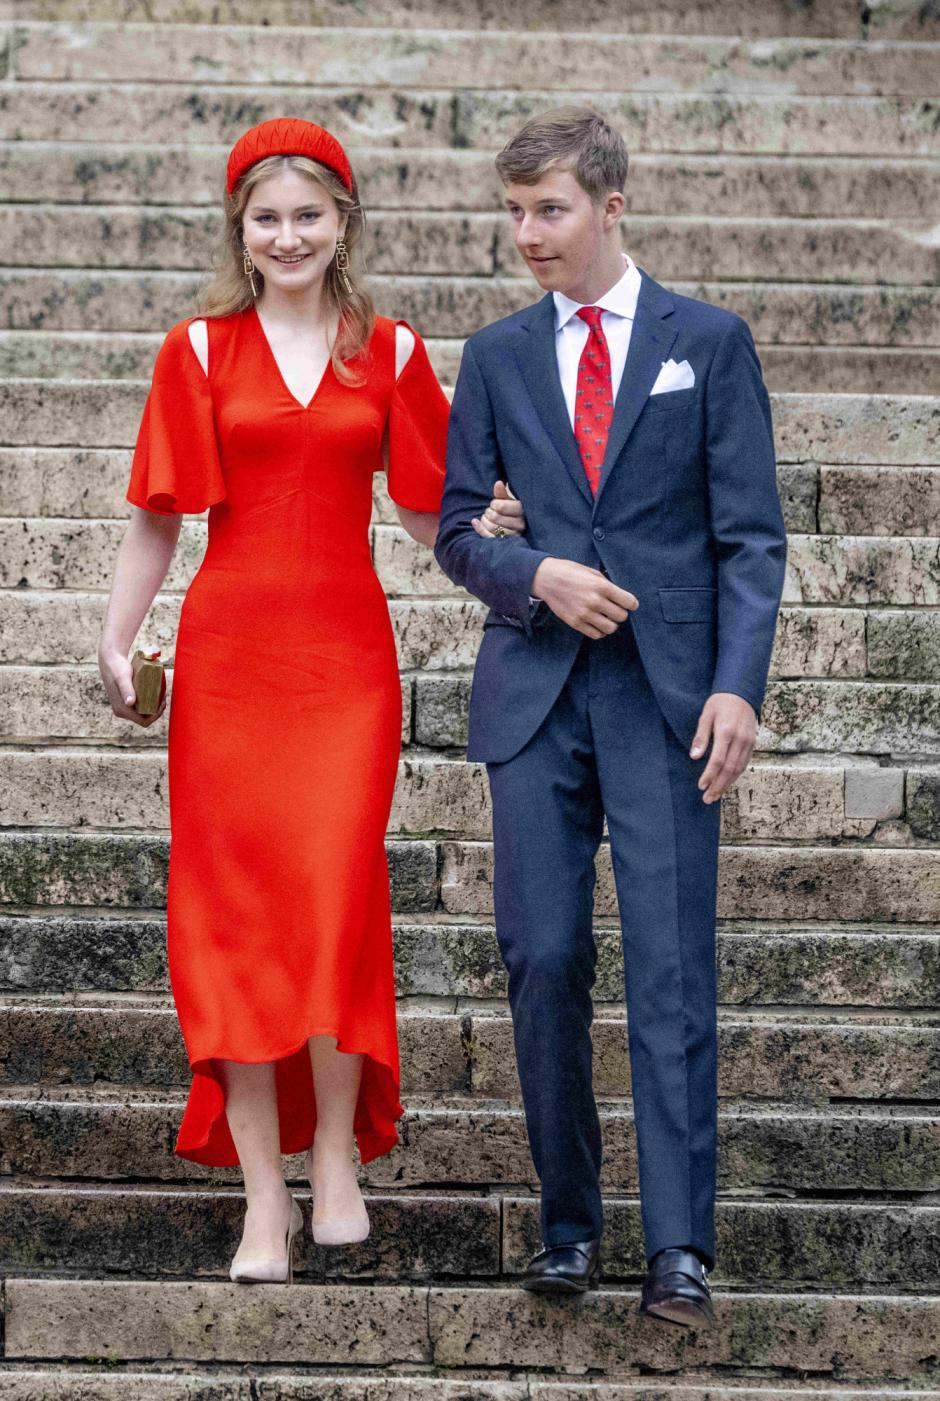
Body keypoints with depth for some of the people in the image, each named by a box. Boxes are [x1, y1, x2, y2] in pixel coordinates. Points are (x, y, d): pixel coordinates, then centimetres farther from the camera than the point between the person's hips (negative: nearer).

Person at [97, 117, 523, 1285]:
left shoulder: (390, 352, 8)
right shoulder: (199, 350, 6)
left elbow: (426, 510, 12)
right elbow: (159, 517, 7)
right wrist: (115, 643, 0)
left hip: (347, 650, 0)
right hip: (230, 650, 0)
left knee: (336, 894, -9)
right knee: (236, 907, -2)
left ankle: (335, 1148, 10)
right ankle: (263, 1196, 4)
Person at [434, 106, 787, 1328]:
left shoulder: (709, 342, 5)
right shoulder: (497, 356, 12)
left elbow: (750, 534, 1)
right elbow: (457, 529, 12)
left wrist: (738, 685, -11)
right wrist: (539, 575, -9)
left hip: (665, 692, -3)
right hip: (535, 696, 3)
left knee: (672, 972, -8)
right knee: (545, 964, 1)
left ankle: (680, 1248, -8)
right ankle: (570, 1223, 13)